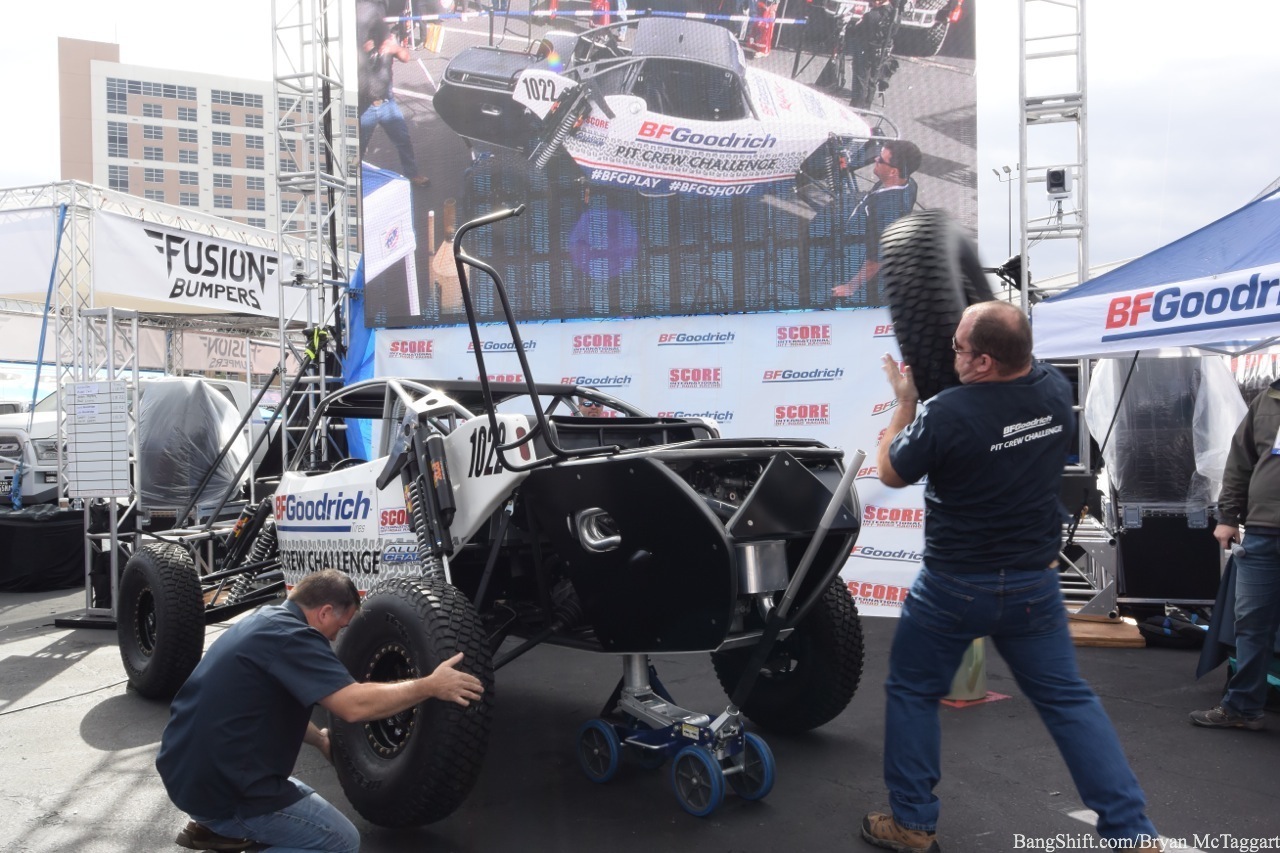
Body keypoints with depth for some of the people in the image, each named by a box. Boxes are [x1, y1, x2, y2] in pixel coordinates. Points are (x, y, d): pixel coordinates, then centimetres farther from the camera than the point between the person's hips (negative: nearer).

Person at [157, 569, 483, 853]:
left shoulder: (264, 620, 10)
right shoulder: (289, 635, -19)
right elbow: (355, 705, -27)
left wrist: (319, 739, 34)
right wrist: (430, 686, -18)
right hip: (220, 787, -10)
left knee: (301, 797, 32)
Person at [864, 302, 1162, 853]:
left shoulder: (947, 414, -25)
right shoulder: (1056, 390, -6)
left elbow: (891, 473, -7)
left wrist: (906, 404, 5)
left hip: (955, 587, -5)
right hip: (1034, 584, 5)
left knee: (911, 693, 14)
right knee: (1068, 700, 16)